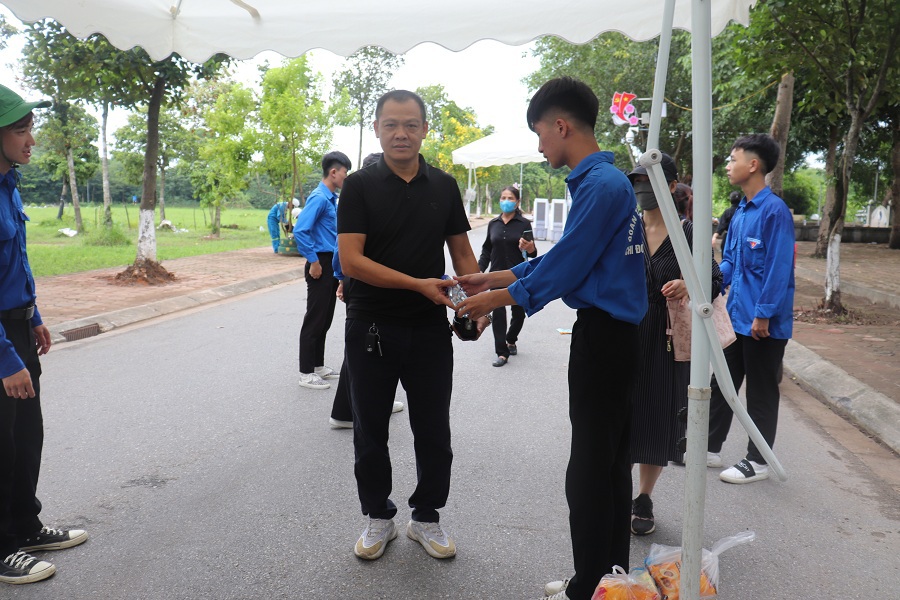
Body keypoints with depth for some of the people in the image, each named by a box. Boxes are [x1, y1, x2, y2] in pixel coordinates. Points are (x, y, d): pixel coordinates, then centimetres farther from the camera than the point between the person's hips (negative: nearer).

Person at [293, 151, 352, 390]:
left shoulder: (331, 199, 12)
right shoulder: (319, 198, -16)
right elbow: (300, 231, -25)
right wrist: (314, 262, -19)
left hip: (332, 265, 9)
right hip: (321, 265, -9)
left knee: (325, 319, 16)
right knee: (315, 320, -2)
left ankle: (318, 365, 27)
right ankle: (306, 373, 7)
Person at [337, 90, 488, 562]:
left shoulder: (444, 187, 6)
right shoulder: (360, 186, -5)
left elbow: (462, 253, 10)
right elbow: (351, 260, -14)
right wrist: (418, 284, -20)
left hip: (430, 328, 2)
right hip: (371, 328, -2)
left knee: (434, 432, 10)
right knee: (371, 430, 11)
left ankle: (426, 516, 30)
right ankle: (378, 517, 31)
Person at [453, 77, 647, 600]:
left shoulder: (600, 185, -18)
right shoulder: (608, 178, 13)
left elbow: (564, 267, -18)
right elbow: (565, 257, 15)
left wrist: (497, 299, -7)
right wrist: (496, 278, 13)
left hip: (601, 336, -10)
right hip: (618, 335, 10)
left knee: (591, 468, 1)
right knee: (611, 463, 16)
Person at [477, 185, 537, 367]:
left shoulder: (524, 224, -2)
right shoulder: (493, 223, 7)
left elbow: (532, 253, -1)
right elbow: (486, 250, 16)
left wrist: (530, 248, -23)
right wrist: (479, 270, 8)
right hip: (497, 275, 2)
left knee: (518, 312, 10)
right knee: (498, 313, -6)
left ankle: (511, 340, 38)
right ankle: (502, 353, -1)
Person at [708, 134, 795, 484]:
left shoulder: (774, 210, -15)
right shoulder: (740, 211, 10)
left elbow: (778, 268, -19)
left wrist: (763, 315, -20)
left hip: (763, 322, -8)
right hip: (736, 316, 8)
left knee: (761, 392, 6)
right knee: (722, 383, 15)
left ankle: (758, 461, 19)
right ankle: (711, 448, 28)